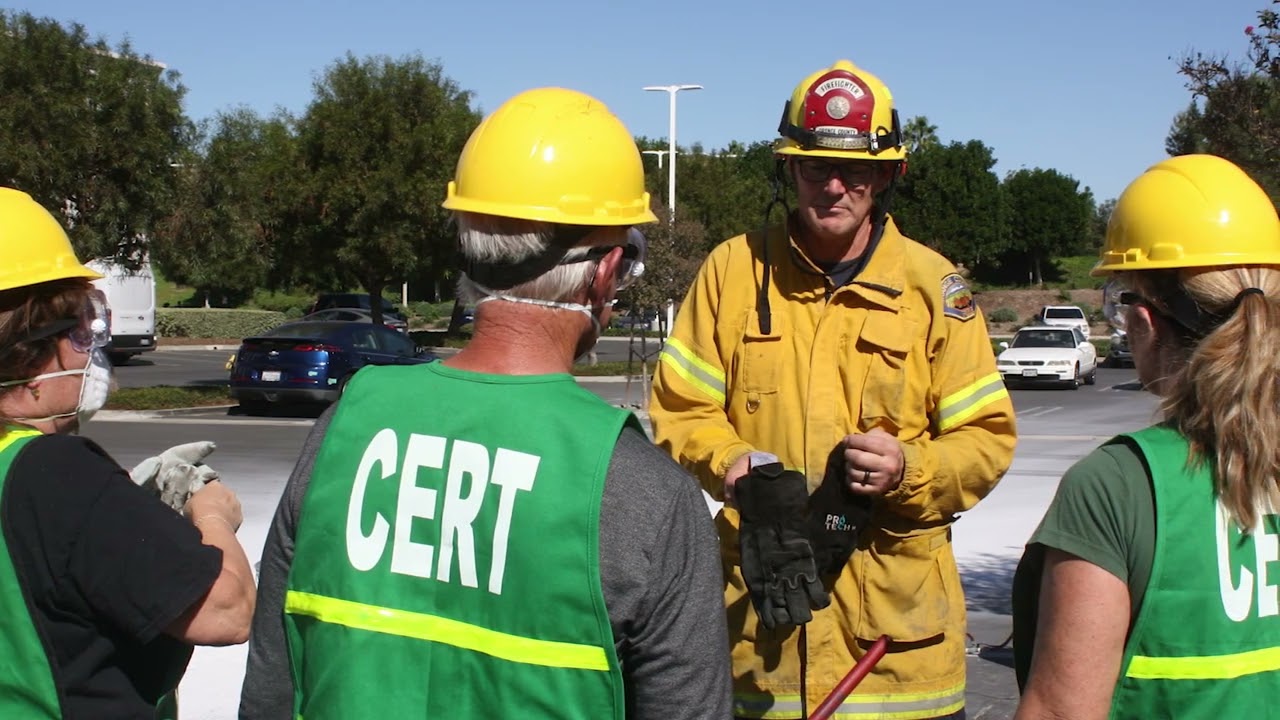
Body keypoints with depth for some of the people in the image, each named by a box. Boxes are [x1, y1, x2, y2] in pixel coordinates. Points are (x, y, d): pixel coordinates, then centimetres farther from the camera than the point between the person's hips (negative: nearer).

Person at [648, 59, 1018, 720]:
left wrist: (911, 469, -15)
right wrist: (730, 462, -12)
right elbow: (680, 407, 7)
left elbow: (986, 439, 3)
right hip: (755, 594, 1)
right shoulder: (734, 267, 3)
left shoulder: (932, 283, 2)